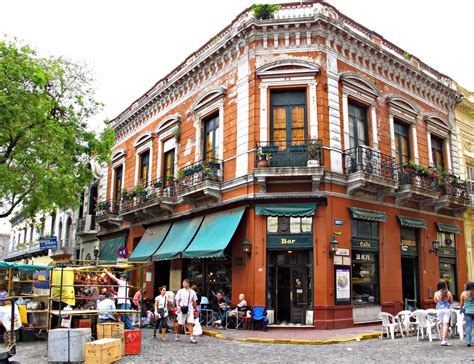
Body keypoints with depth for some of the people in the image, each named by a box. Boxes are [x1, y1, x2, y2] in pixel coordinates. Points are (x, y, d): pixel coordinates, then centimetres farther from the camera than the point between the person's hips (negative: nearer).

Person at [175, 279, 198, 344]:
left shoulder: (192, 292, 7)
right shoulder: (180, 291, 1)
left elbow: (194, 301, 16)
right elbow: (177, 300, -1)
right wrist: (177, 306, -19)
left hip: (190, 310, 1)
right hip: (182, 310, -1)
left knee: (190, 323, -8)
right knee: (180, 324, 6)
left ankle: (191, 338, -7)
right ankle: (177, 334, 30)